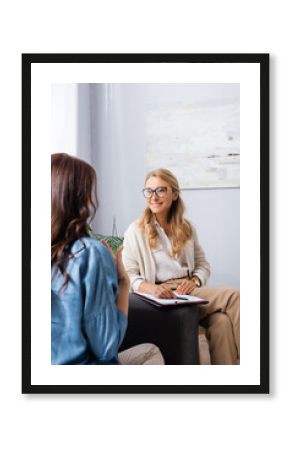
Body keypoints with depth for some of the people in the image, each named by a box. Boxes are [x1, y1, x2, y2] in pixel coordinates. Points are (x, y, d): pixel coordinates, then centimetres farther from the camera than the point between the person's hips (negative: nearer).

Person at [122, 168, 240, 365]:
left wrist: (194, 281, -5)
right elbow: (128, 275, -3)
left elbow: (203, 265, 18)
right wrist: (151, 288, -24)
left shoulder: (187, 228, 18)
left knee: (222, 321, -32)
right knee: (234, 296, -28)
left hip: (189, 291, 5)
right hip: (163, 297, -5)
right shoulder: (136, 231, 3)